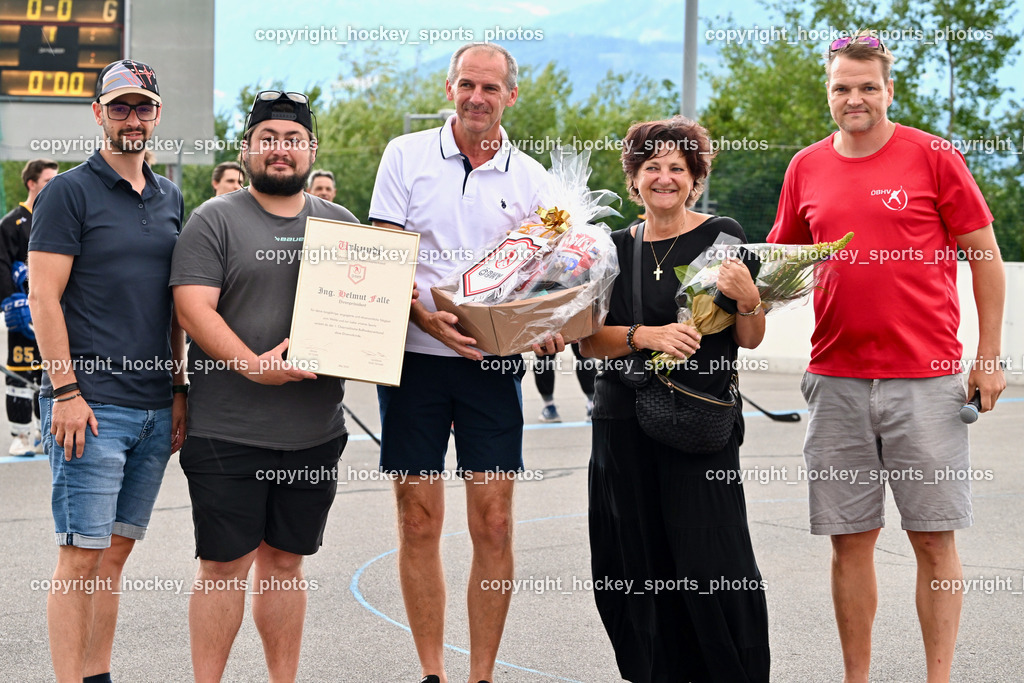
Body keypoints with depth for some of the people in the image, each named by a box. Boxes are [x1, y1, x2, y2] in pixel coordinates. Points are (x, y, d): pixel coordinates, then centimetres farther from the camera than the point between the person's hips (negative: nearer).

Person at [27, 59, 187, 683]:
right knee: (82, 556, -5)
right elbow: (44, 298, -7)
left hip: (155, 408, 6)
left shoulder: (170, 198, 15)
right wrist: (66, 392, -14)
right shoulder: (69, 192, -3)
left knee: (116, 553, 11)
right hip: (92, 406, -6)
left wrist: (179, 390, 14)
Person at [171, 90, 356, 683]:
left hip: (315, 431, 4)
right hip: (228, 430, -4)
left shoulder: (343, 224, 14)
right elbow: (194, 307, -10)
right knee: (225, 563, -1)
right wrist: (252, 365, -23)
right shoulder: (216, 220, 0)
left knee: (286, 559, 12)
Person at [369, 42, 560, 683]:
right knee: (419, 523, 3)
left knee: (495, 526, -1)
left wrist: (551, 329, -11)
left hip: (493, 364, 1)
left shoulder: (532, 179, 7)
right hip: (415, 358, -1)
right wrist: (425, 316, -20)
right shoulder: (407, 155, 3)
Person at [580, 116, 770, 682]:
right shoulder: (616, 247, 11)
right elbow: (588, 340, 2)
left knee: (711, 563, -10)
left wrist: (747, 296, -17)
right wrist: (647, 336, -15)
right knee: (637, 564, 3)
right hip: (624, 423, 3)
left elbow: (752, 339, 3)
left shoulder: (721, 236, 3)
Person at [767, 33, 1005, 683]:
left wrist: (989, 357, -1)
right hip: (837, 379, 3)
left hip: (926, 379, -3)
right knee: (851, 538, 6)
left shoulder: (933, 156, -1)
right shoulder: (806, 168, 9)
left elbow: (986, 257, 2)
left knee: (933, 537, 0)